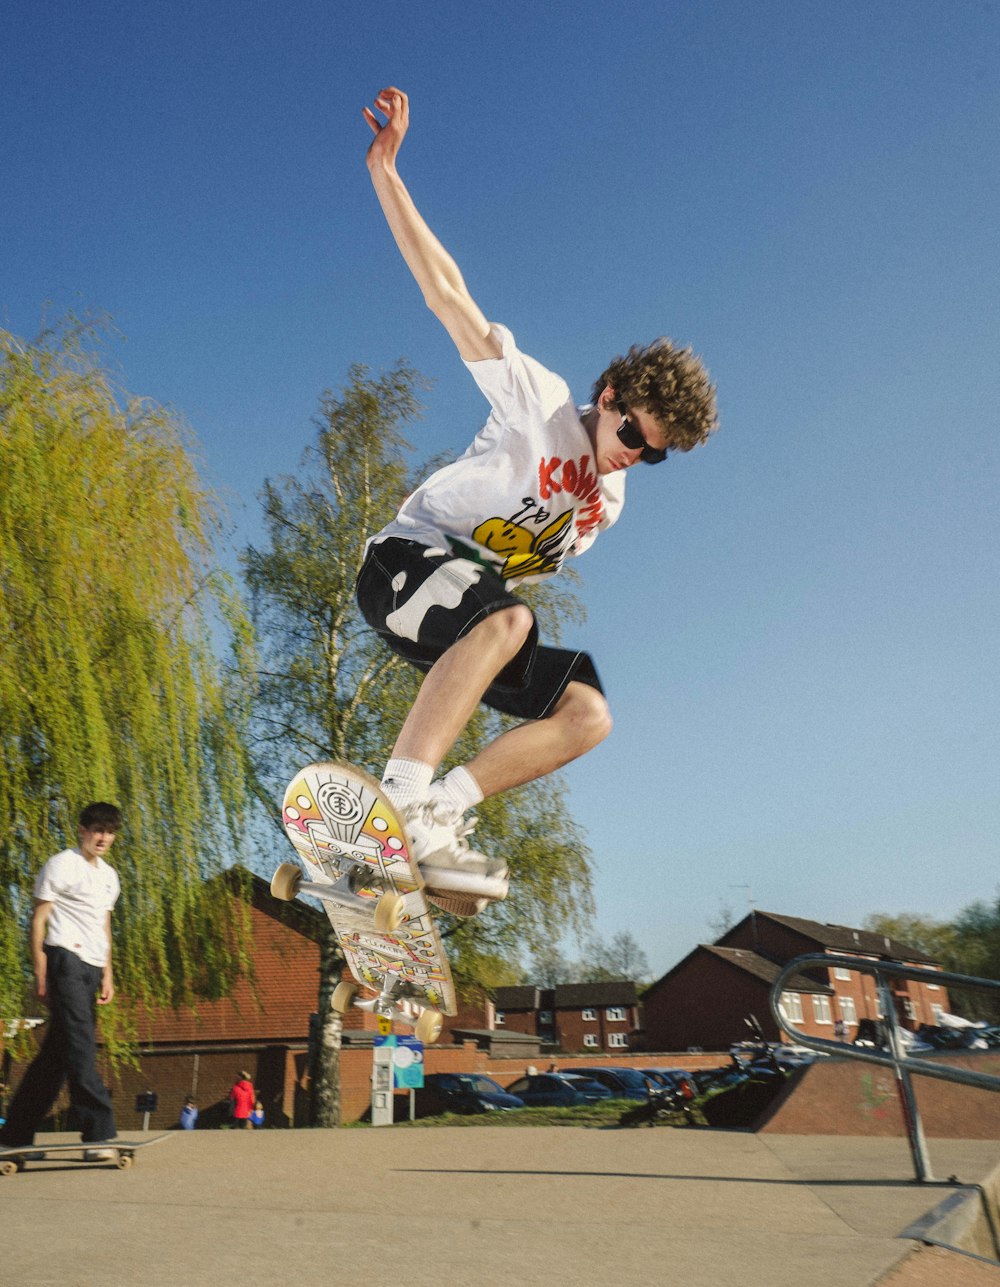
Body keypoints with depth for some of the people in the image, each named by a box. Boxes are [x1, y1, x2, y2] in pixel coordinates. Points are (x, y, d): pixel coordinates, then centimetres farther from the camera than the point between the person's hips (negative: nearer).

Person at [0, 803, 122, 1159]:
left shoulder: (109, 876, 20)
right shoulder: (61, 865, -2)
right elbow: (39, 919, -4)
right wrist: (40, 972, -9)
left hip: (91, 967, 8)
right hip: (65, 957, -7)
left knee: (57, 1051, 10)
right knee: (80, 1044, -14)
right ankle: (98, 1132, -17)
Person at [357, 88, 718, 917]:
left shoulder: (610, 501, 12)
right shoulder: (541, 399, -7)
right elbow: (448, 293, -13)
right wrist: (384, 169, -19)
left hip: (483, 611, 7)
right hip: (407, 557, -7)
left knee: (587, 712, -9)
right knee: (504, 620, -38)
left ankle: (442, 813, -14)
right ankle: (398, 801, -38)